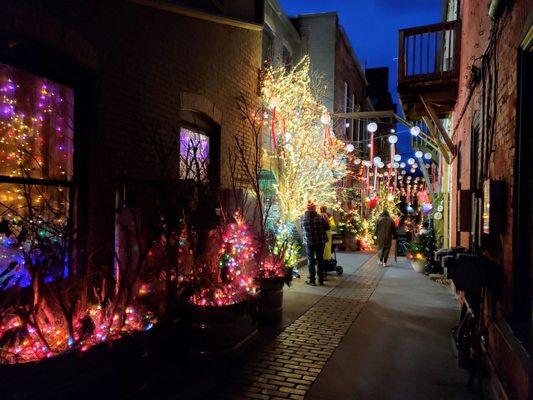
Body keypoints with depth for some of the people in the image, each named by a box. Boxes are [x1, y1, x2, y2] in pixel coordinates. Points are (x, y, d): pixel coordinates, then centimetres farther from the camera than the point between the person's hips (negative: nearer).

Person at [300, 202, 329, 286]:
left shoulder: (302, 218, -5)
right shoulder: (320, 217, -8)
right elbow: (327, 227, -3)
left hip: (308, 242, 0)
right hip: (320, 242, 0)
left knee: (311, 261, 7)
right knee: (320, 260, 11)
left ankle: (312, 280, 9)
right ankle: (321, 279, 18)